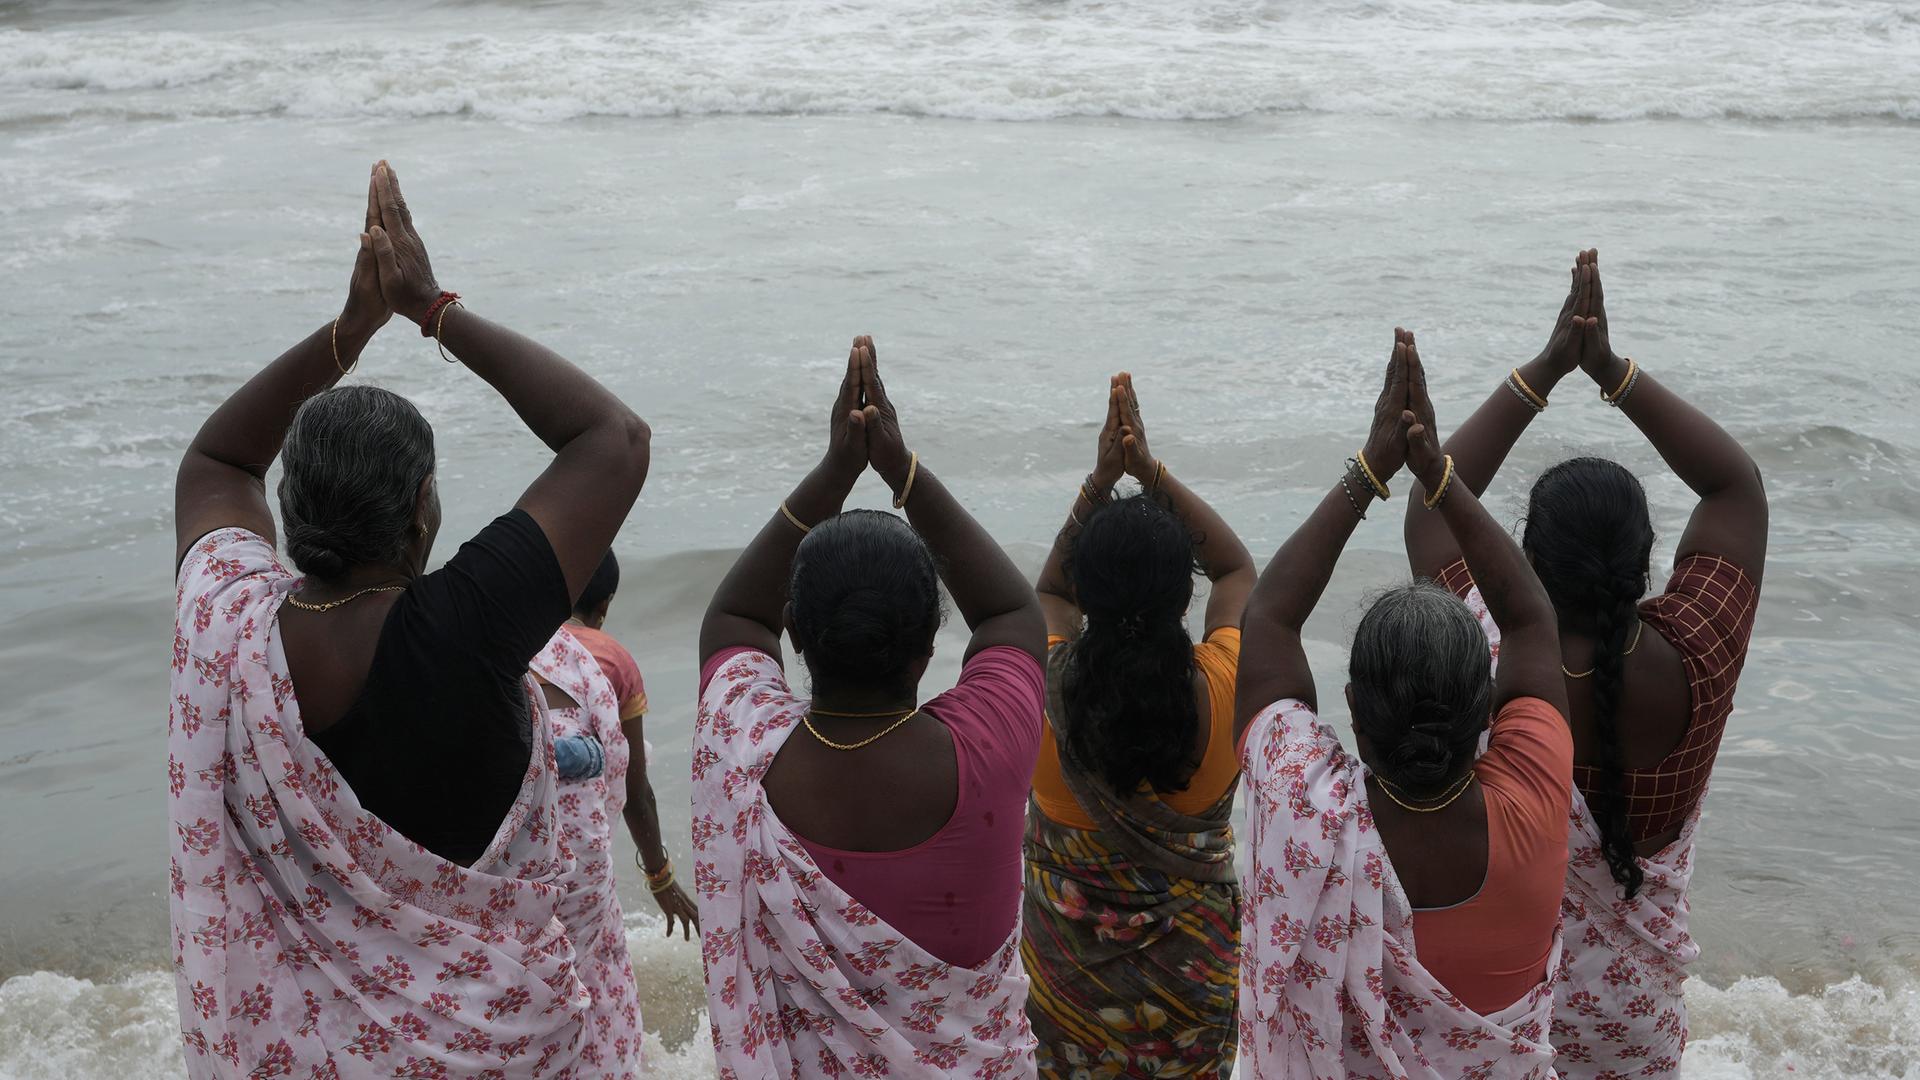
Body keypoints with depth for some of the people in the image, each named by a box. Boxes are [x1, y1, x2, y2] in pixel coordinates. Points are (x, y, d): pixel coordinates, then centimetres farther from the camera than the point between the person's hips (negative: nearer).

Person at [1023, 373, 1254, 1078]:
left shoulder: (1047, 691, -23)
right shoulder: (1222, 690, -24)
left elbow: (1049, 591, 1)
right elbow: (1238, 569, -3)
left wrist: (1099, 482, -8)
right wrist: (1152, 472, -9)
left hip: (1069, 962, 0)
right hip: (1194, 964, 0)